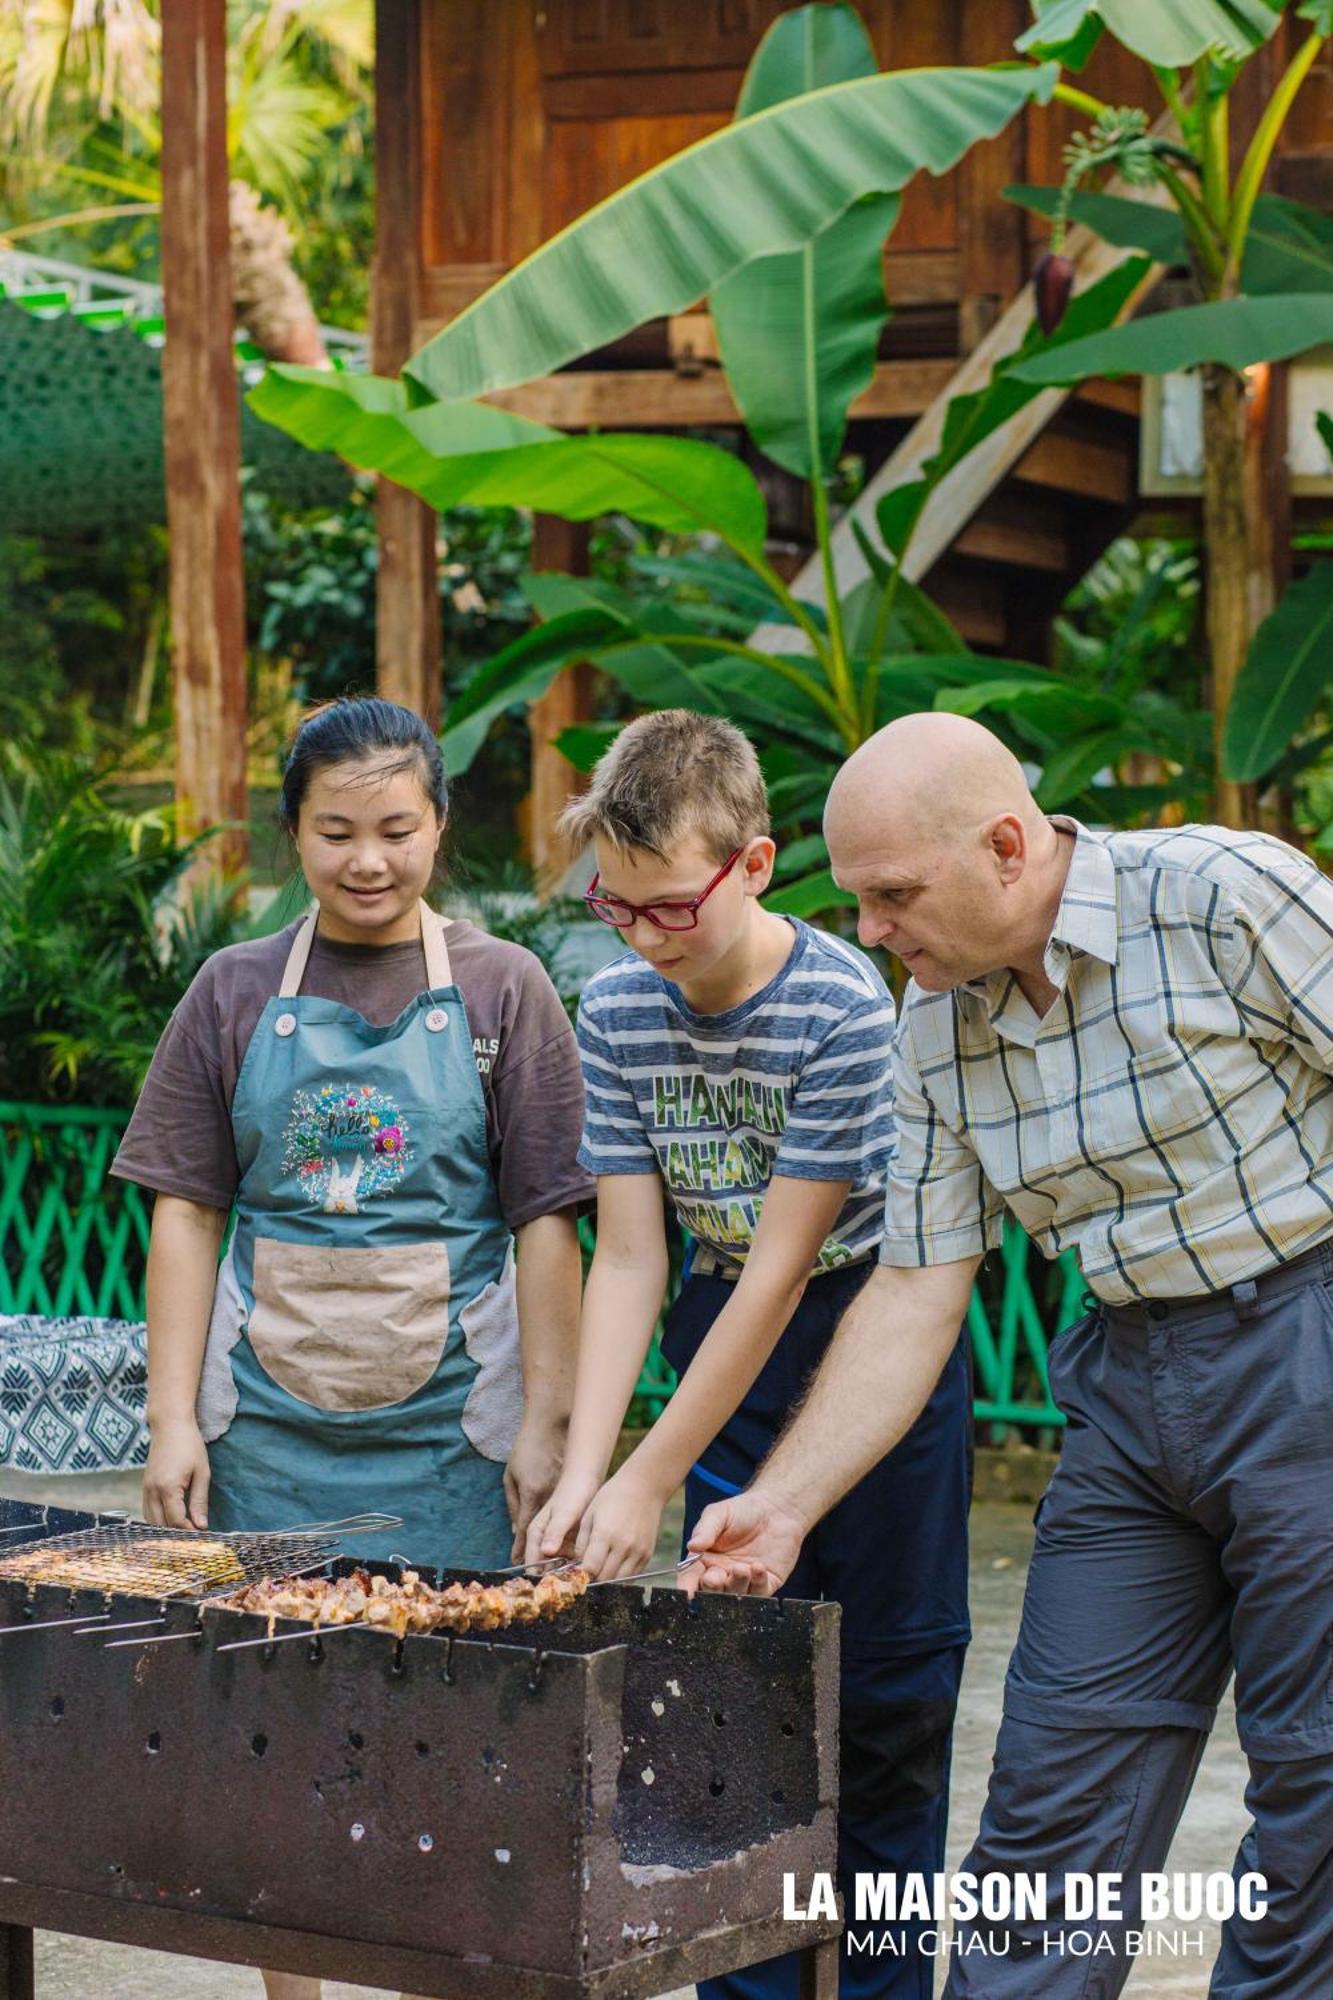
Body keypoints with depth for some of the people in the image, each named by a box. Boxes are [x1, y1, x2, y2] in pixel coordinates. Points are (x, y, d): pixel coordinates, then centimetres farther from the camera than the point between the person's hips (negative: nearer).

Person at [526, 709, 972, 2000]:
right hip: (728, 1337, 4)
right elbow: (629, 1256, -6)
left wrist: (652, 1479, -22)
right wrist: (583, 1471, -17)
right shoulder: (617, 1010, -7)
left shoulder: (844, 1007, -23)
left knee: (886, 1686, 0)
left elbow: (780, 1265, -22)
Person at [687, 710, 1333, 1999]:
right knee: (1054, 1788, 3)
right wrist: (782, 1504, 2)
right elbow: (915, 1291, 7)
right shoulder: (939, 1024, 4)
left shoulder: (1222, 896, -14)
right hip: (1127, 1382, 6)